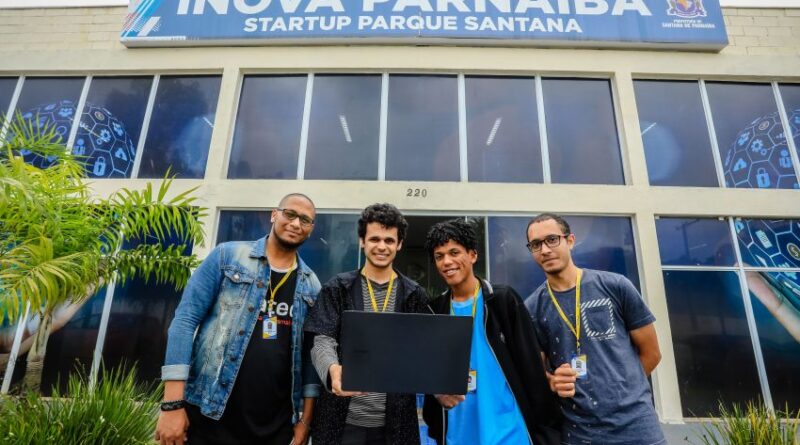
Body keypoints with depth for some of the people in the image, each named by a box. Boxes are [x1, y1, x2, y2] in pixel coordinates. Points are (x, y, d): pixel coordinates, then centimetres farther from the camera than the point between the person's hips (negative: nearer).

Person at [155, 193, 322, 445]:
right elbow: (185, 319, -7)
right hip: (209, 415, -2)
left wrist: (306, 417, 3)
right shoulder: (227, 256, -2)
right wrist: (172, 404, -13)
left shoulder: (311, 285, 6)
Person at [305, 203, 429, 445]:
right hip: (343, 419, -1)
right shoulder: (337, 288, 0)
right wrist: (333, 370, -28)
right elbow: (322, 342, -7)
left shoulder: (414, 295, 3)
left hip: (395, 421, 2)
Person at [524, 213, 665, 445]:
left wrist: (617, 389, 4)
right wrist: (552, 382, -16)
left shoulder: (615, 286, -4)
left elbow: (650, 352, 3)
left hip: (636, 426, 0)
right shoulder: (531, 309, -1)